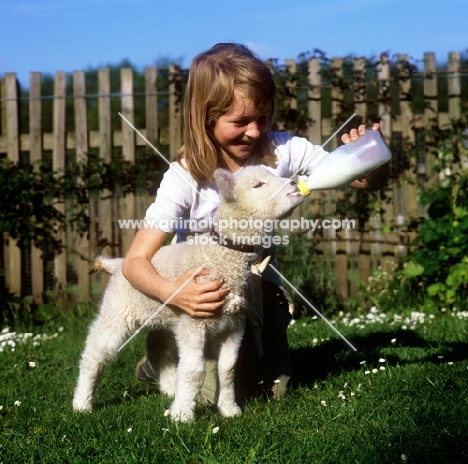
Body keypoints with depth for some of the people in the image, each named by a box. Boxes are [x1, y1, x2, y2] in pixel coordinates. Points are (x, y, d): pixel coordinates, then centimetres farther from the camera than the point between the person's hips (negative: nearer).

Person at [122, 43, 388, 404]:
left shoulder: (282, 151, -18)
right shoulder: (186, 177, -24)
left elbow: (369, 181, -13)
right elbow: (136, 260, -27)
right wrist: (174, 294, -48)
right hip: (205, 290, -3)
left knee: (275, 386, 0)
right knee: (218, 392, -15)